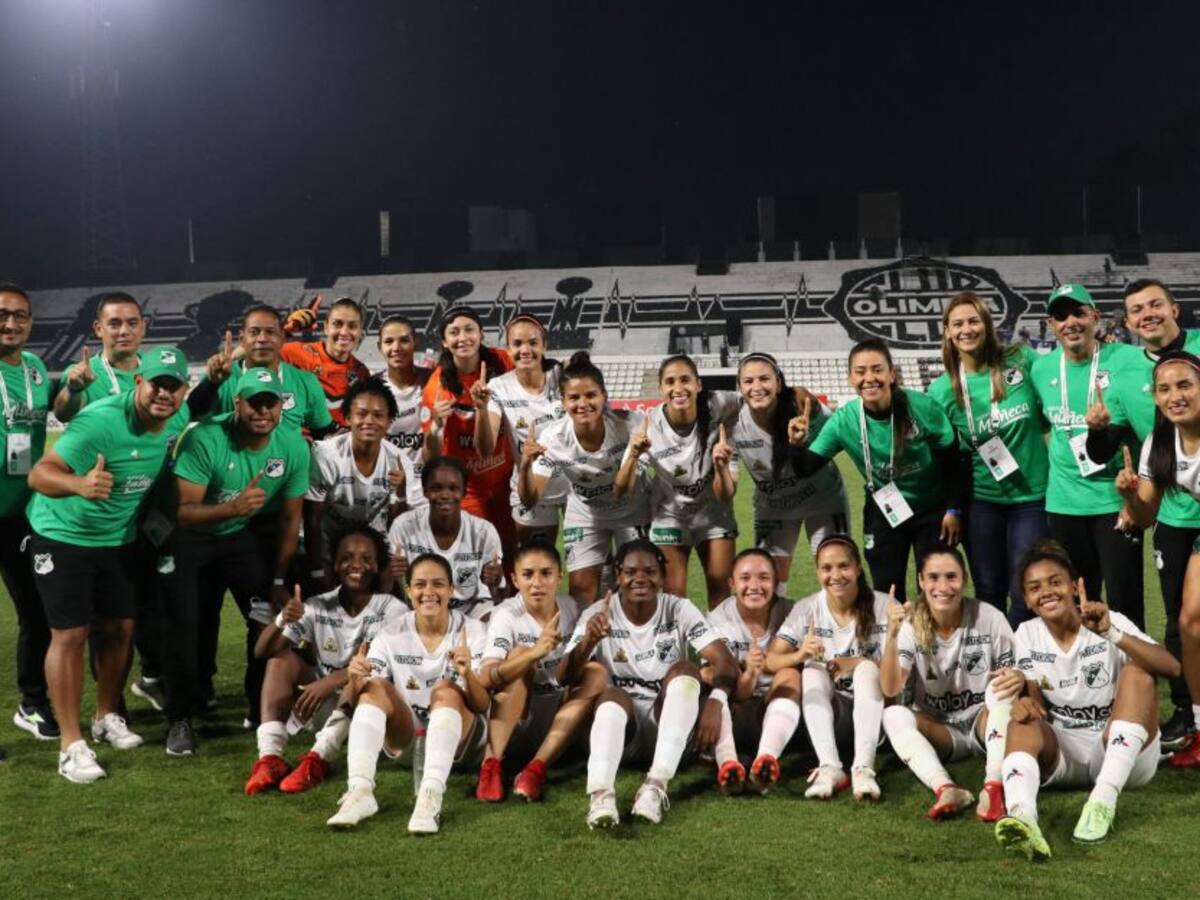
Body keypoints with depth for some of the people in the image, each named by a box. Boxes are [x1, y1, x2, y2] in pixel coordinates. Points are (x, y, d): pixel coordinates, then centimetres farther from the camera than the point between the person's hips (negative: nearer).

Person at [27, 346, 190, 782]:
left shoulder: (178, 419, -10)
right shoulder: (101, 420, -32)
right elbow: (39, 474, -36)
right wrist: (80, 485, -55)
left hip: (119, 538, 6)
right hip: (63, 535, -6)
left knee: (120, 628, 11)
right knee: (70, 634, -6)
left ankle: (107, 717, 31)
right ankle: (71, 744, 2)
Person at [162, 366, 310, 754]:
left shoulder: (293, 447, -17)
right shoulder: (204, 439, -31)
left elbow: (289, 519, -5)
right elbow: (182, 511, -35)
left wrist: (279, 581, -1)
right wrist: (232, 507, -53)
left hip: (246, 534, 4)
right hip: (192, 536, -3)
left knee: (271, 619, -3)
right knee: (182, 623, -10)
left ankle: (263, 708, 16)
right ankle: (180, 718, 7)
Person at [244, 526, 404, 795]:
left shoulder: (391, 610, -10)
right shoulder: (318, 608, -1)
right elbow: (261, 651, -8)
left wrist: (329, 682, -38)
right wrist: (281, 621, -30)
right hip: (324, 706, 4)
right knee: (281, 657, -15)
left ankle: (317, 759, -40)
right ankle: (270, 757, -30)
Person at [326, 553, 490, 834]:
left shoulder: (473, 631, -6)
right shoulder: (391, 636, -2)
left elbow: (481, 706, -14)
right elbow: (355, 702, -8)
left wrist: (468, 674, -35)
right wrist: (355, 681, -31)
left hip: (460, 739, -2)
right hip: (406, 737, 2)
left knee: (446, 690, -31)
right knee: (374, 687, -23)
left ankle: (430, 798, -48)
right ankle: (359, 792, -37)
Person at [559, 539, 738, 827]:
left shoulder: (679, 610, -1)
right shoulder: (598, 615, -3)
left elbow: (724, 660, -12)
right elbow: (565, 678, -13)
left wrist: (715, 702, -33)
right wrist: (588, 641, -34)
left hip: (668, 722, 1)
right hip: (620, 724, -1)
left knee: (685, 670, -26)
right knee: (612, 695, -33)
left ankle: (657, 784, -38)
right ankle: (601, 793, -57)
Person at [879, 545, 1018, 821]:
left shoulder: (989, 618, -11)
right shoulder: (911, 625, -9)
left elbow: (1014, 674, -4)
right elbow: (891, 690, -21)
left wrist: (1019, 679, -29)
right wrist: (891, 635, -35)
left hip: (984, 724, -1)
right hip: (938, 730, 1)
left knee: (1003, 687, -29)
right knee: (893, 716, -26)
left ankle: (994, 786, -39)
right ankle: (946, 789, -45)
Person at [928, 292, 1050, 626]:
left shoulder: (1022, 360, -5)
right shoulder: (943, 389, -3)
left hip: (1032, 495, -1)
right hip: (981, 499, 1)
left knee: (1026, 594, -2)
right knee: (989, 593, 10)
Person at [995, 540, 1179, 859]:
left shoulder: (1111, 622, -8)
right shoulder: (1027, 635, 3)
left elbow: (1171, 668, -23)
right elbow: (1035, 701, 0)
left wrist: (1110, 634, -37)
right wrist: (1023, 702, -26)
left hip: (1122, 752, -2)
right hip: (1060, 752, 2)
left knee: (1136, 672, -25)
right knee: (1022, 724, -28)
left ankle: (1104, 800, -35)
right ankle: (1022, 817, -59)